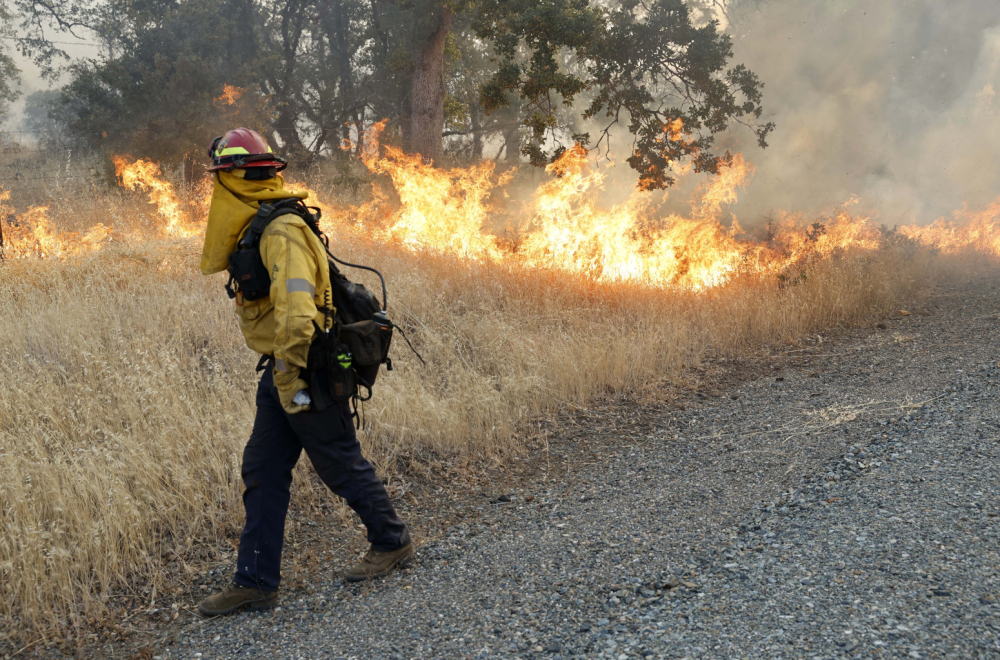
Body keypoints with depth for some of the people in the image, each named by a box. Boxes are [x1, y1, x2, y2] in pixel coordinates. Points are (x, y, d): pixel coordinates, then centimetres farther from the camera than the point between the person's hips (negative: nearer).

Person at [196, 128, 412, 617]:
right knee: (262, 472, 8)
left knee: (341, 465, 7)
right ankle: (255, 581, 14)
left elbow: (296, 312, -34)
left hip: (306, 374, -10)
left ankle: (393, 542, 28)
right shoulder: (260, 229, 10)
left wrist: (288, 375, -24)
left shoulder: (282, 234, -24)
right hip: (280, 372, 10)